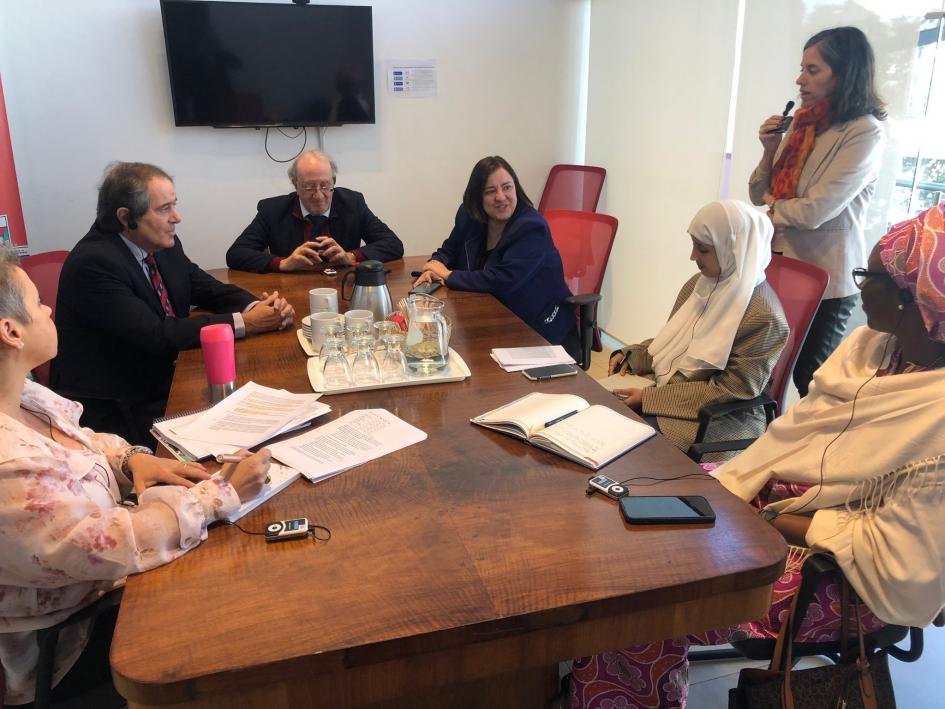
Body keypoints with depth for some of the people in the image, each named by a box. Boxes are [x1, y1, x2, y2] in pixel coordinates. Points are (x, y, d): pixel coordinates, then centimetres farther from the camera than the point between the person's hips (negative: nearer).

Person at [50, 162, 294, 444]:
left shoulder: (164, 244, 1)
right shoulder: (94, 263, -21)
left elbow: (207, 288, 10)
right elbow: (156, 335, -26)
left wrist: (257, 306, -12)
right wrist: (244, 323, -24)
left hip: (162, 382, 7)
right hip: (111, 409, -7)